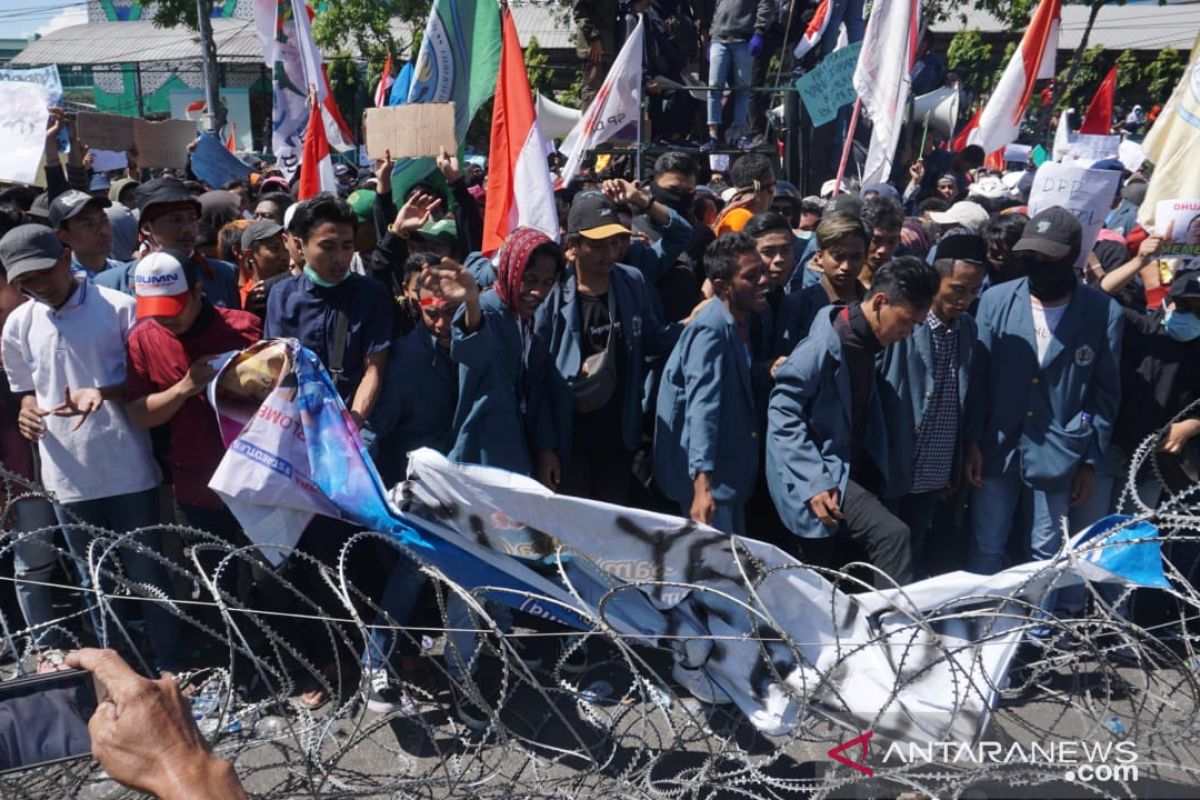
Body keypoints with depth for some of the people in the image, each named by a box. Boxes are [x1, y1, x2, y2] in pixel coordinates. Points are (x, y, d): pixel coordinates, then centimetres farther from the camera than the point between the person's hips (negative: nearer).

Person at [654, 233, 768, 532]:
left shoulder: (740, 321, 6)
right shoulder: (711, 329, -22)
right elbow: (702, 407, -31)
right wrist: (702, 486, -38)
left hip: (731, 470, 10)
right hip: (708, 474, -10)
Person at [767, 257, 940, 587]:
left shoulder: (867, 343, 6)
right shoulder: (825, 345, -20)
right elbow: (783, 412, -21)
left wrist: (872, 472, 8)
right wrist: (814, 481, -26)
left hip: (851, 469, 9)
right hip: (820, 473, -8)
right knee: (892, 534, -25)